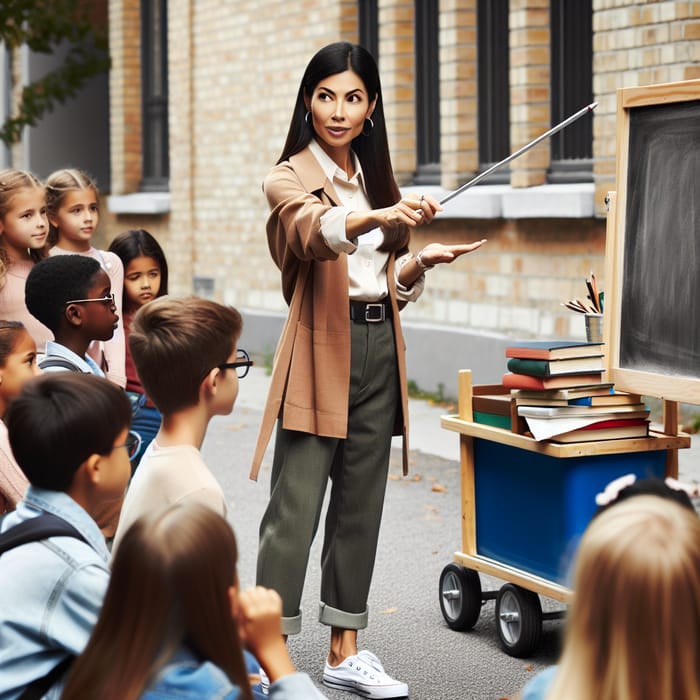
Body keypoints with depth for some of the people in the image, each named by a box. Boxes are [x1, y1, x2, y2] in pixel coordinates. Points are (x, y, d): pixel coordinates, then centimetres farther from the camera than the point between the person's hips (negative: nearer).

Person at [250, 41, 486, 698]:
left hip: (378, 348, 7)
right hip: (322, 349, -6)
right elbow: (315, 232, -29)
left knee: (360, 503, 10)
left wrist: (420, 260, 0)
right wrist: (380, 217, -47)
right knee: (296, 508, -9)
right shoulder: (290, 179, -5)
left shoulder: (375, 177, 16)